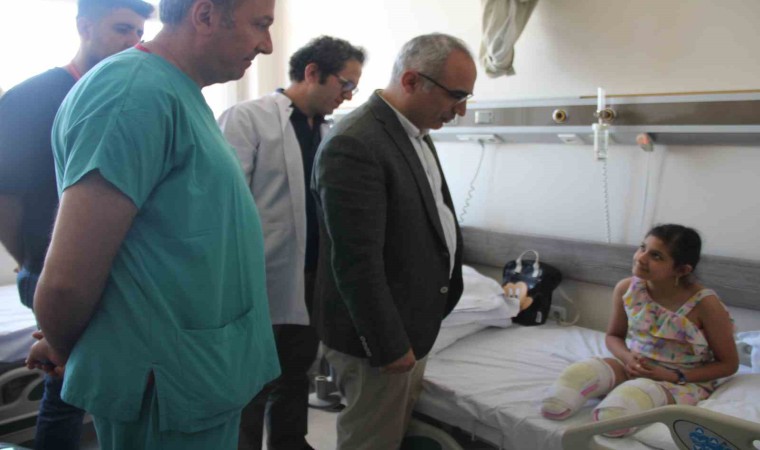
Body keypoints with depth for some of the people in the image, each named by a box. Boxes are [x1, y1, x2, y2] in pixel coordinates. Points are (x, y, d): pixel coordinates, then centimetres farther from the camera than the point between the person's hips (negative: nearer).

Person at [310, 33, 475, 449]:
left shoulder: (415, 132, 9)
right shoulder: (353, 144, -23)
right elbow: (356, 261, -24)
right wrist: (390, 346, -18)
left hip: (414, 327, 9)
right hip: (379, 338, -9)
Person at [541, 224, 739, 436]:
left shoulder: (705, 303, -21)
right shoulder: (626, 289, -9)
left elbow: (729, 364, -10)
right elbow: (614, 335, 9)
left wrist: (673, 376, -20)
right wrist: (628, 358, -16)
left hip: (685, 381, -3)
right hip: (635, 367, 4)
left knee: (634, 392, -37)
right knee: (583, 371, -26)